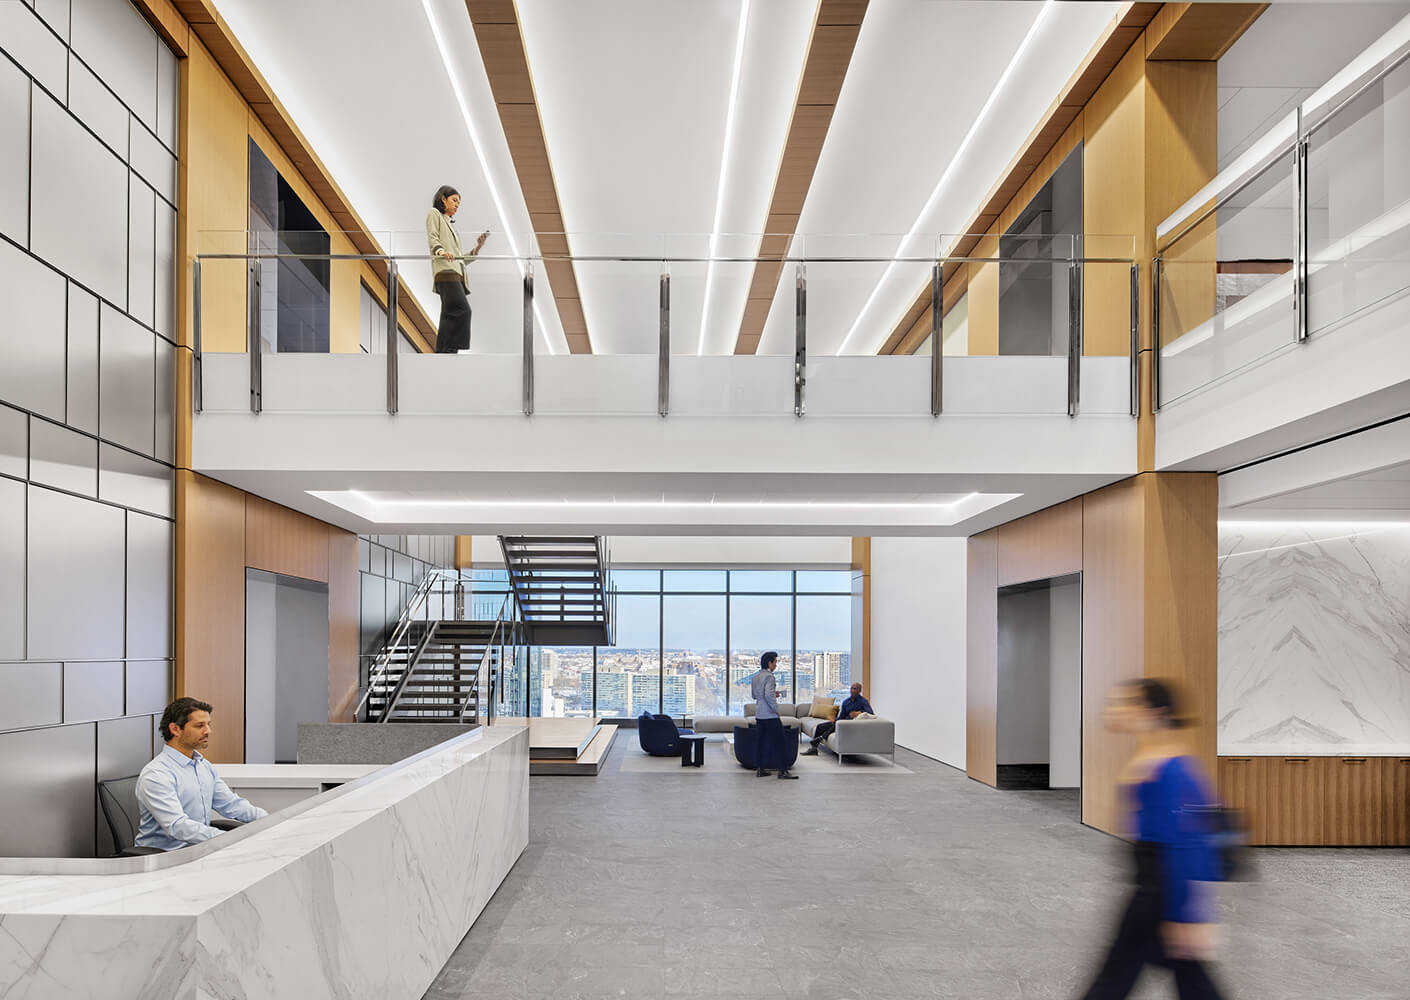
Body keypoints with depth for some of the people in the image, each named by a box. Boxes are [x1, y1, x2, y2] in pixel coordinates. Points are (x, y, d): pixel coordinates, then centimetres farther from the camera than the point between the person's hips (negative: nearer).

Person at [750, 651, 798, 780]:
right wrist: (776, 710, -15)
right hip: (770, 715, -9)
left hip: (759, 714, 9)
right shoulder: (769, 676, -15)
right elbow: (769, 695, -24)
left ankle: (760, 769, 14)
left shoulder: (756, 677, 13)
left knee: (760, 740, 11)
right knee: (778, 741, -5)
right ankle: (782, 770, -6)